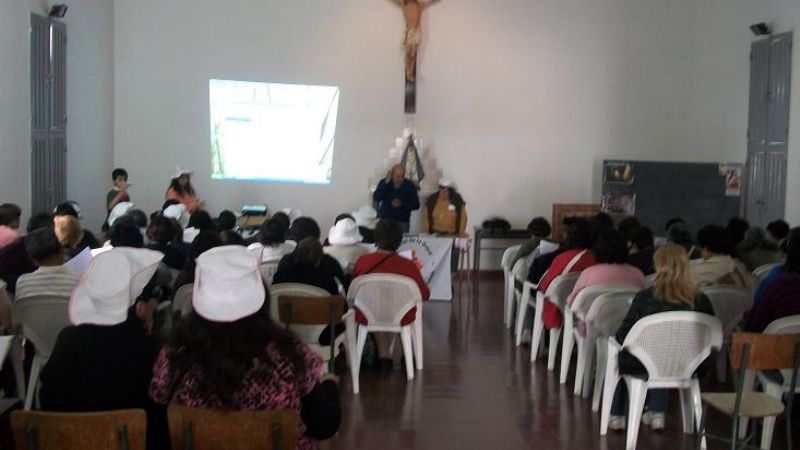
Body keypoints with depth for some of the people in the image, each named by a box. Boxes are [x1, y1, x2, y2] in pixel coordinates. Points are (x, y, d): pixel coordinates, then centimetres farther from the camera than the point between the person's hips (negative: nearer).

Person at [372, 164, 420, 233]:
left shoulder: (410, 186, -2)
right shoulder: (383, 182, 1)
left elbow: (416, 205, -2)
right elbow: (376, 198, -13)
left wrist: (402, 204, -17)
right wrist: (386, 183, -18)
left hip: (402, 222, -1)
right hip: (384, 220, 1)